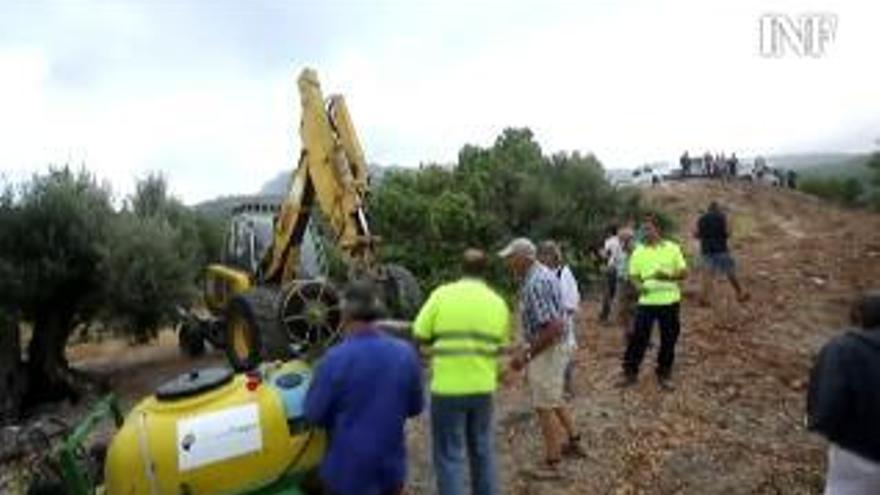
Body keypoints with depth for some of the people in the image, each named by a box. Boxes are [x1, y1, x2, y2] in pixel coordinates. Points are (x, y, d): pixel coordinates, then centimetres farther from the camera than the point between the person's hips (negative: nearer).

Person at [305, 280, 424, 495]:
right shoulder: (405, 353, -10)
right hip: (391, 466, 4)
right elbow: (415, 407, 2)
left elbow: (314, 414, -12)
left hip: (348, 470, -3)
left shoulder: (336, 359, -21)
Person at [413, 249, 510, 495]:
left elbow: (419, 335, -6)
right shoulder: (498, 303, 2)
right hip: (483, 387, 4)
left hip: (448, 387, -4)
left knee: (449, 456, 7)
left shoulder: (442, 294, -7)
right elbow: (500, 345, 8)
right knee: (482, 450, 22)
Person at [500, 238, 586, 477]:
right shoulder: (541, 274, 6)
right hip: (552, 347, 10)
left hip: (548, 350, -10)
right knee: (554, 399, 26)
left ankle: (552, 464, 15)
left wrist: (527, 354, -23)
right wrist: (526, 349, 16)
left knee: (545, 407, 2)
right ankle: (573, 442, 43)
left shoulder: (536, 283, -26)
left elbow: (553, 328, -30)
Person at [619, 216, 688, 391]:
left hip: (669, 301, 0)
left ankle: (664, 375, 24)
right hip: (646, 301, 0)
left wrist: (668, 276, -18)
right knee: (638, 338, -1)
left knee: (668, 340, 8)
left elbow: (684, 272, 1)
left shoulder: (672, 248, 2)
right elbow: (633, 275, 5)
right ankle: (630, 372, 12)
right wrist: (639, 285, -16)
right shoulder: (638, 252, 4)